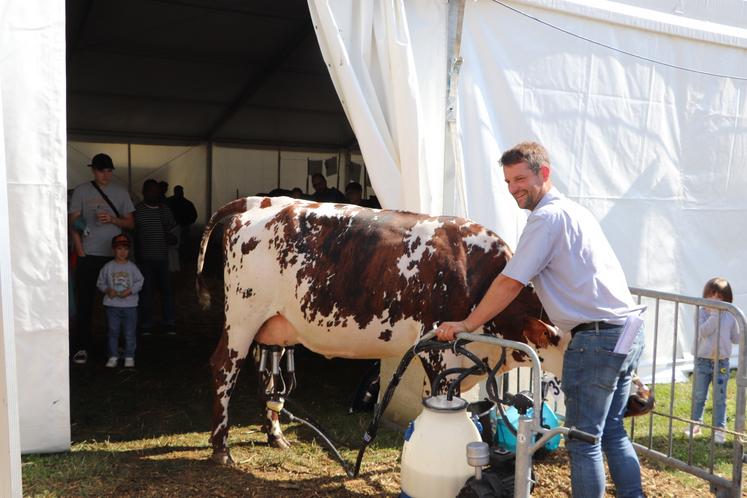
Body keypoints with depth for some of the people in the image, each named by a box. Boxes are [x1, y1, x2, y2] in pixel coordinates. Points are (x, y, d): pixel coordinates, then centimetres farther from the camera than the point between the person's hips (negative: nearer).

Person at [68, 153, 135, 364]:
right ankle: (81, 347, 6)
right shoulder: (81, 191, 4)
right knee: (84, 302, -1)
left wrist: (112, 219, -10)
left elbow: (130, 223, 10)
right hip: (88, 255, -2)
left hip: (114, 255, 2)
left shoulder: (120, 192, 10)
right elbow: (73, 223, 2)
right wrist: (80, 251, -5)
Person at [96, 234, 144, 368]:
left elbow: (139, 281, 1)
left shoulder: (132, 267, 1)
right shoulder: (108, 267, 2)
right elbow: (100, 282, 7)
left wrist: (130, 291, -13)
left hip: (130, 305, 0)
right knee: (113, 332, 6)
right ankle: (113, 356, 17)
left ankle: (129, 357, 13)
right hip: (112, 305, 1)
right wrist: (107, 290, -10)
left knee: (129, 333, 3)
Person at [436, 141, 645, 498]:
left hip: (597, 338, -10)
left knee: (583, 440, 2)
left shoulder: (547, 217, -11)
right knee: (612, 431, 20)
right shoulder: (575, 211, 18)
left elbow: (510, 284, -14)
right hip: (629, 328, 10)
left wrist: (467, 325, -7)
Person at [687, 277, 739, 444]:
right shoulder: (702, 313, -5)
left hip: (722, 363, 1)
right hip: (703, 361, -1)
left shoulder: (730, 316, 0)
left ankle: (719, 429, 17)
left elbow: (736, 338, 8)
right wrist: (714, 315, -22)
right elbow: (703, 331, -21)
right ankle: (695, 424, 23)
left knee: (720, 399, 7)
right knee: (699, 396, 10)